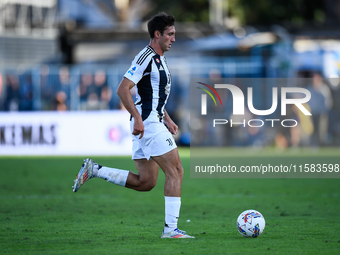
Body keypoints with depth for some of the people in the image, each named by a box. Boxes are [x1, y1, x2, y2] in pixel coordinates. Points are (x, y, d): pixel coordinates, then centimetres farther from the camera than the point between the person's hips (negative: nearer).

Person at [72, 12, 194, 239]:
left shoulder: (159, 59, 18)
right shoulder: (146, 58, -13)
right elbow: (123, 89, -19)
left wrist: (167, 120, 21)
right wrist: (138, 117, -24)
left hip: (153, 122, 10)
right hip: (148, 124, -10)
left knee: (145, 182, 9)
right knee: (176, 171, -10)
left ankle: (94, 170, 11)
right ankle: (170, 228, -9)